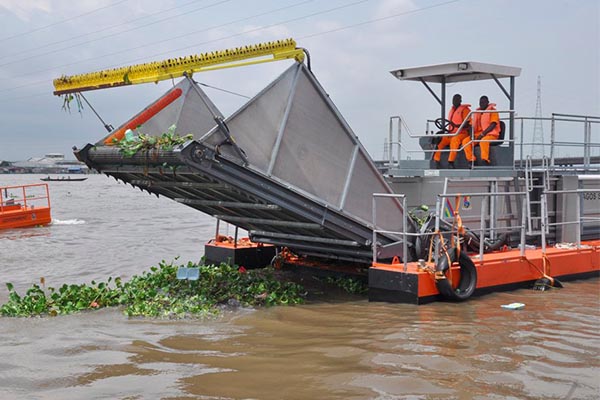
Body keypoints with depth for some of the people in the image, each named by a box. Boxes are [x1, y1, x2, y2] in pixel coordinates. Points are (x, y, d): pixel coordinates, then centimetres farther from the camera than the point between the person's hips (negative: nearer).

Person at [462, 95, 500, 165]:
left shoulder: (492, 111, -1)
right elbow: (472, 125, 19)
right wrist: (472, 134, -3)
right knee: (465, 141, -18)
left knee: (483, 141, -40)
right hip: (478, 134, 6)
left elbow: (493, 125, -12)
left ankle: (485, 160, -34)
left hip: (491, 134, -6)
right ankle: (471, 160, -16)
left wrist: (482, 134, -19)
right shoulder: (477, 113, 18)